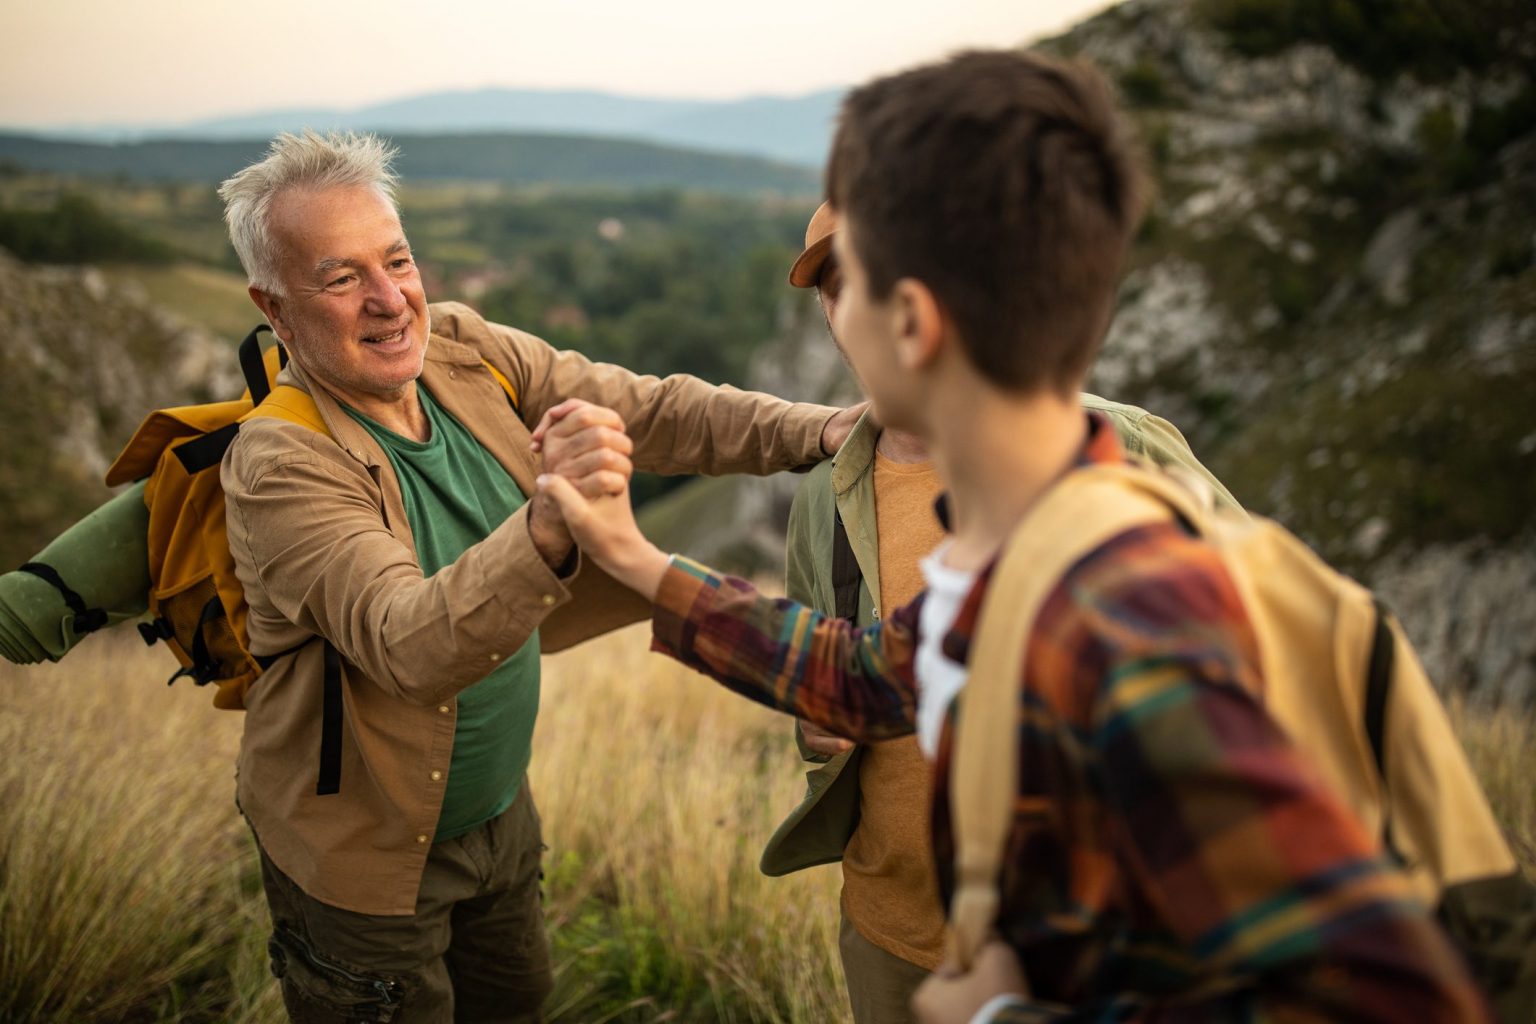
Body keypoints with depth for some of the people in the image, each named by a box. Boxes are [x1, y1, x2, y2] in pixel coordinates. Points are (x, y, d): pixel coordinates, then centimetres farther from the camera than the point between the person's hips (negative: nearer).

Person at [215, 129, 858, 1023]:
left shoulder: (465, 351, -10)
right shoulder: (281, 465, -28)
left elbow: (648, 411, -7)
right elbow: (408, 648, -41)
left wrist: (814, 431, -19)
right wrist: (550, 526, -58)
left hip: (500, 807, 6)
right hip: (370, 859, -6)